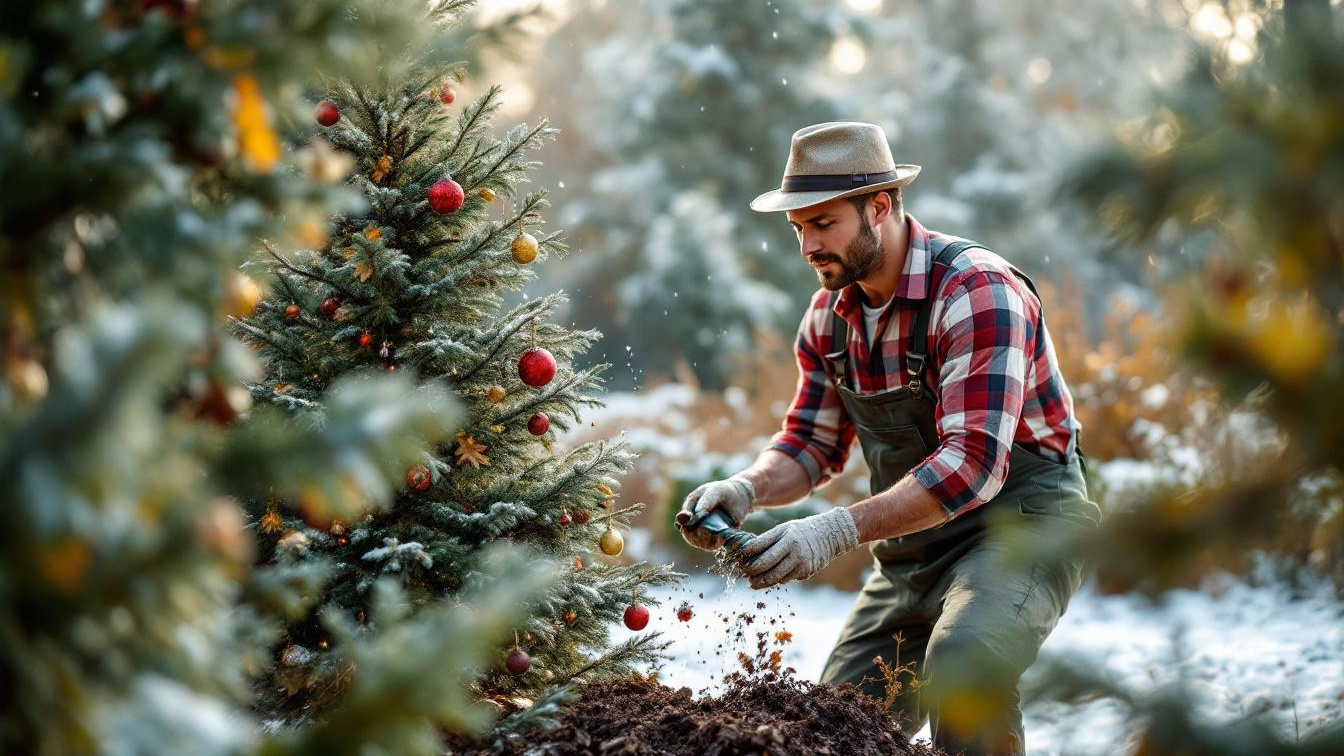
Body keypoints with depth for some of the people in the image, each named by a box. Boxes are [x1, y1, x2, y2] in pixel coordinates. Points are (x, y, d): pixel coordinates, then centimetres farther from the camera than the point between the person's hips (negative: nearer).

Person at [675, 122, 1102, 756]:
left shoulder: (978, 292, -22)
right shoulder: (829, 315, 3)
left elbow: (973, 464, -30)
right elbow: (812, 444, 10)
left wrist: (839, 531, -37)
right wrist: (745, 489, -12)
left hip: (1021, 520, -7)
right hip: (910, 550, 7)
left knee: (961, 662, -35)